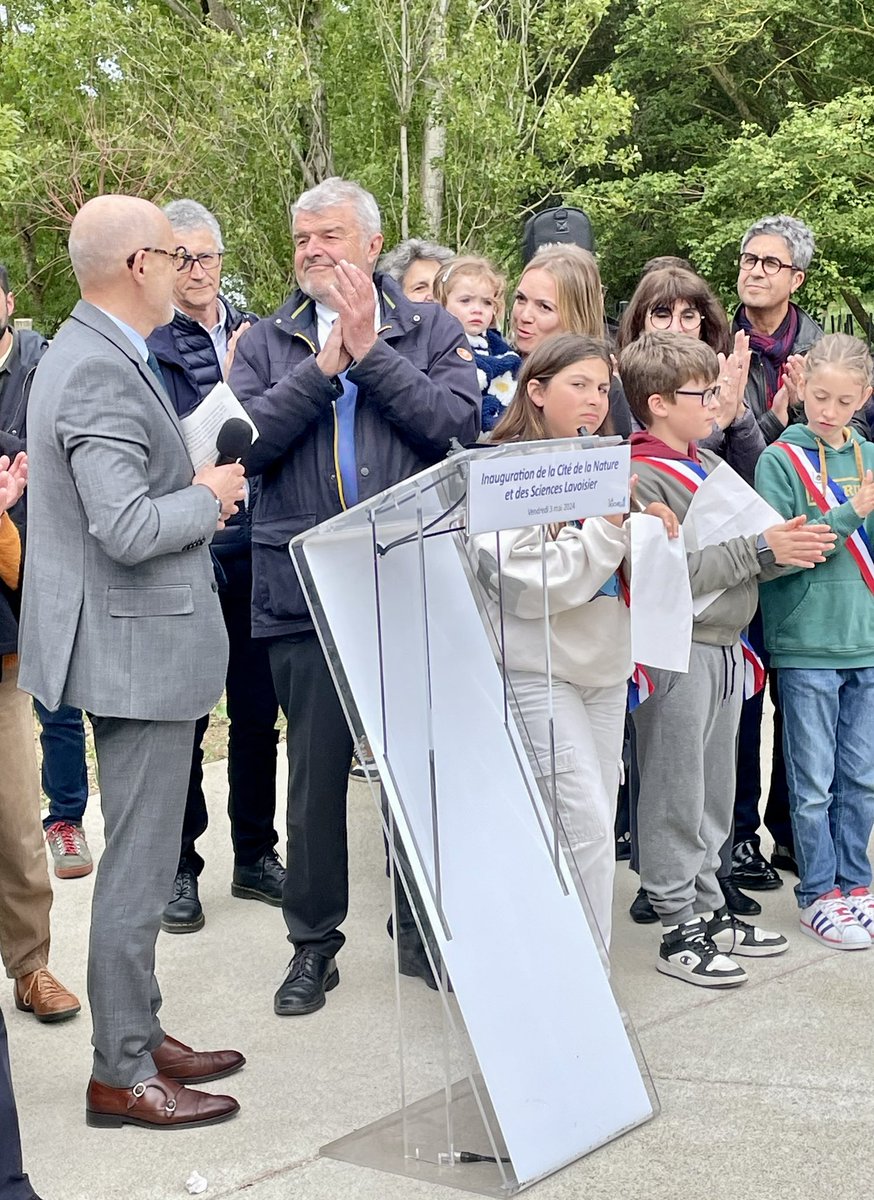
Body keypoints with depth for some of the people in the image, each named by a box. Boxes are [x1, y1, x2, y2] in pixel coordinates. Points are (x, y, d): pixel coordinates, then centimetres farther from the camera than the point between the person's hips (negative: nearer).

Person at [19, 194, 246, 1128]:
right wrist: (208, 497, -12)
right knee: (138, 865, 0)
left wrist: (195, 489, 10)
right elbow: (127, 529, -28)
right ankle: (120, 1074, 11)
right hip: (136, 645, -11)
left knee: (141, 855, 19)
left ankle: (138, 1034, 31)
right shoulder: (102, 371, -21)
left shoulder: (92, 353, 12)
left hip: (134, 641, 11)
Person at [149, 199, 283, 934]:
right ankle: (180, 867, 20)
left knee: (258, 711, 12)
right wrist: (228, 391, -22)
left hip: (255, 550, 4)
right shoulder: (147, 346, -6)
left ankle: (255, 855, 26)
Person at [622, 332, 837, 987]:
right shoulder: (638, 477, -14)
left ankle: (708, 908, 27)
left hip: (726, 649, 8)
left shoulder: (711, 465, 13)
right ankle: (679, 930, 10)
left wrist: (792, 542, -6)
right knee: (675, 800, 1)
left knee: (714, 793, 16)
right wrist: (760, 549, -20)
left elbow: (750, 547, 15)